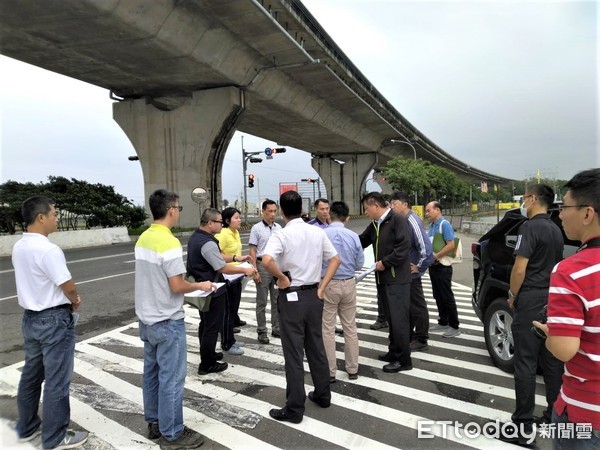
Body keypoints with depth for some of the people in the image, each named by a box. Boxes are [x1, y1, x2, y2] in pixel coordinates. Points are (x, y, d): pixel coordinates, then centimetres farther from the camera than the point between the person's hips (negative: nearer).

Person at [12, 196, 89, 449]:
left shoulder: (18, 247, 4)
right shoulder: (49, 250, -24)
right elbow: (69, 287, -21)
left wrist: (67, 298, 8)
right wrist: (75, 301, 1)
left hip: (30, 317, 9)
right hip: (54, 320, -9)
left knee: (31, 374, 21)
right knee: (56, 381, 3)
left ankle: (27, 428, 35)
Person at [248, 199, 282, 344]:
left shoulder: (278, 227, 7)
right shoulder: (256, 228, -6)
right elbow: (252, 251, -7)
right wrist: (255, 271, -13)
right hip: (262, 265, -4)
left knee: (277, 300, 11)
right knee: (262, 301, 5)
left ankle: (276, 328, 23)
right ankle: (261, 331, 14)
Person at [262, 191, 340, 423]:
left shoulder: (281, 235, -14)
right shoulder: (318, 232, 2)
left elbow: (267, 260, -31)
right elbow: (335, 260, 7)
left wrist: (282, 277, -15)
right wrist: (321, 288, 5)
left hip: (291, 297, -5)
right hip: (313, 295, 5)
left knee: (293, 353, 3)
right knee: (316, 347, 19)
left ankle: (295, 408, 13)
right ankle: (322, 395, 33)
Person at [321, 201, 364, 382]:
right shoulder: (354, 236, -5)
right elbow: (359, 264, 2)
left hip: (328, 285, -3)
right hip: (348, 284, 3)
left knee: (328, 329, 7)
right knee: (350, 327, 15)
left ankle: (330, 372, 14)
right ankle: (353, 369, 25)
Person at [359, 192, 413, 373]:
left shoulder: (398, 220, -12)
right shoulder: (374, 225, 14)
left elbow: (404, 246, -21)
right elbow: (361, 241, 23)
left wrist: (385, 262, -17)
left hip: (397, 279, -8)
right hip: (383, 278, 8)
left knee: (399, 319, -3)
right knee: (390, 318, 16)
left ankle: (403, 360, 7)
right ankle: (394, 352, 28)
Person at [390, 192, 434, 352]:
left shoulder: (412, 221, -21)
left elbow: (425, 245, -27)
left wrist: (419, 266, -17)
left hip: (411, 273, -9)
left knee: (417, 306, 5)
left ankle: (421, 340, 19)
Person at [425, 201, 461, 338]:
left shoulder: (445, 224, -13)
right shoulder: (431, 225, 11)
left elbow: (451, 245, -21)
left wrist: (436, 256, -17)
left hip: (442, 266, -8)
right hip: (433, 265, 8)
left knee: (447, 296, -2)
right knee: (438, 296, 14)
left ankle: (454, 326, 8)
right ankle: (443, 322, 25)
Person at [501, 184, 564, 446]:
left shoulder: (530, 227, -14)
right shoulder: (556, 230, 12)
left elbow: (520, 269, -18)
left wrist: (513, 295, -3)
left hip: (530, 302, -8)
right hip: (552, 301, 8)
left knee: (526, 363, -3)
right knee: (552, 361, 15)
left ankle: (523, 424, 2)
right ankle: (556, 413, 25)